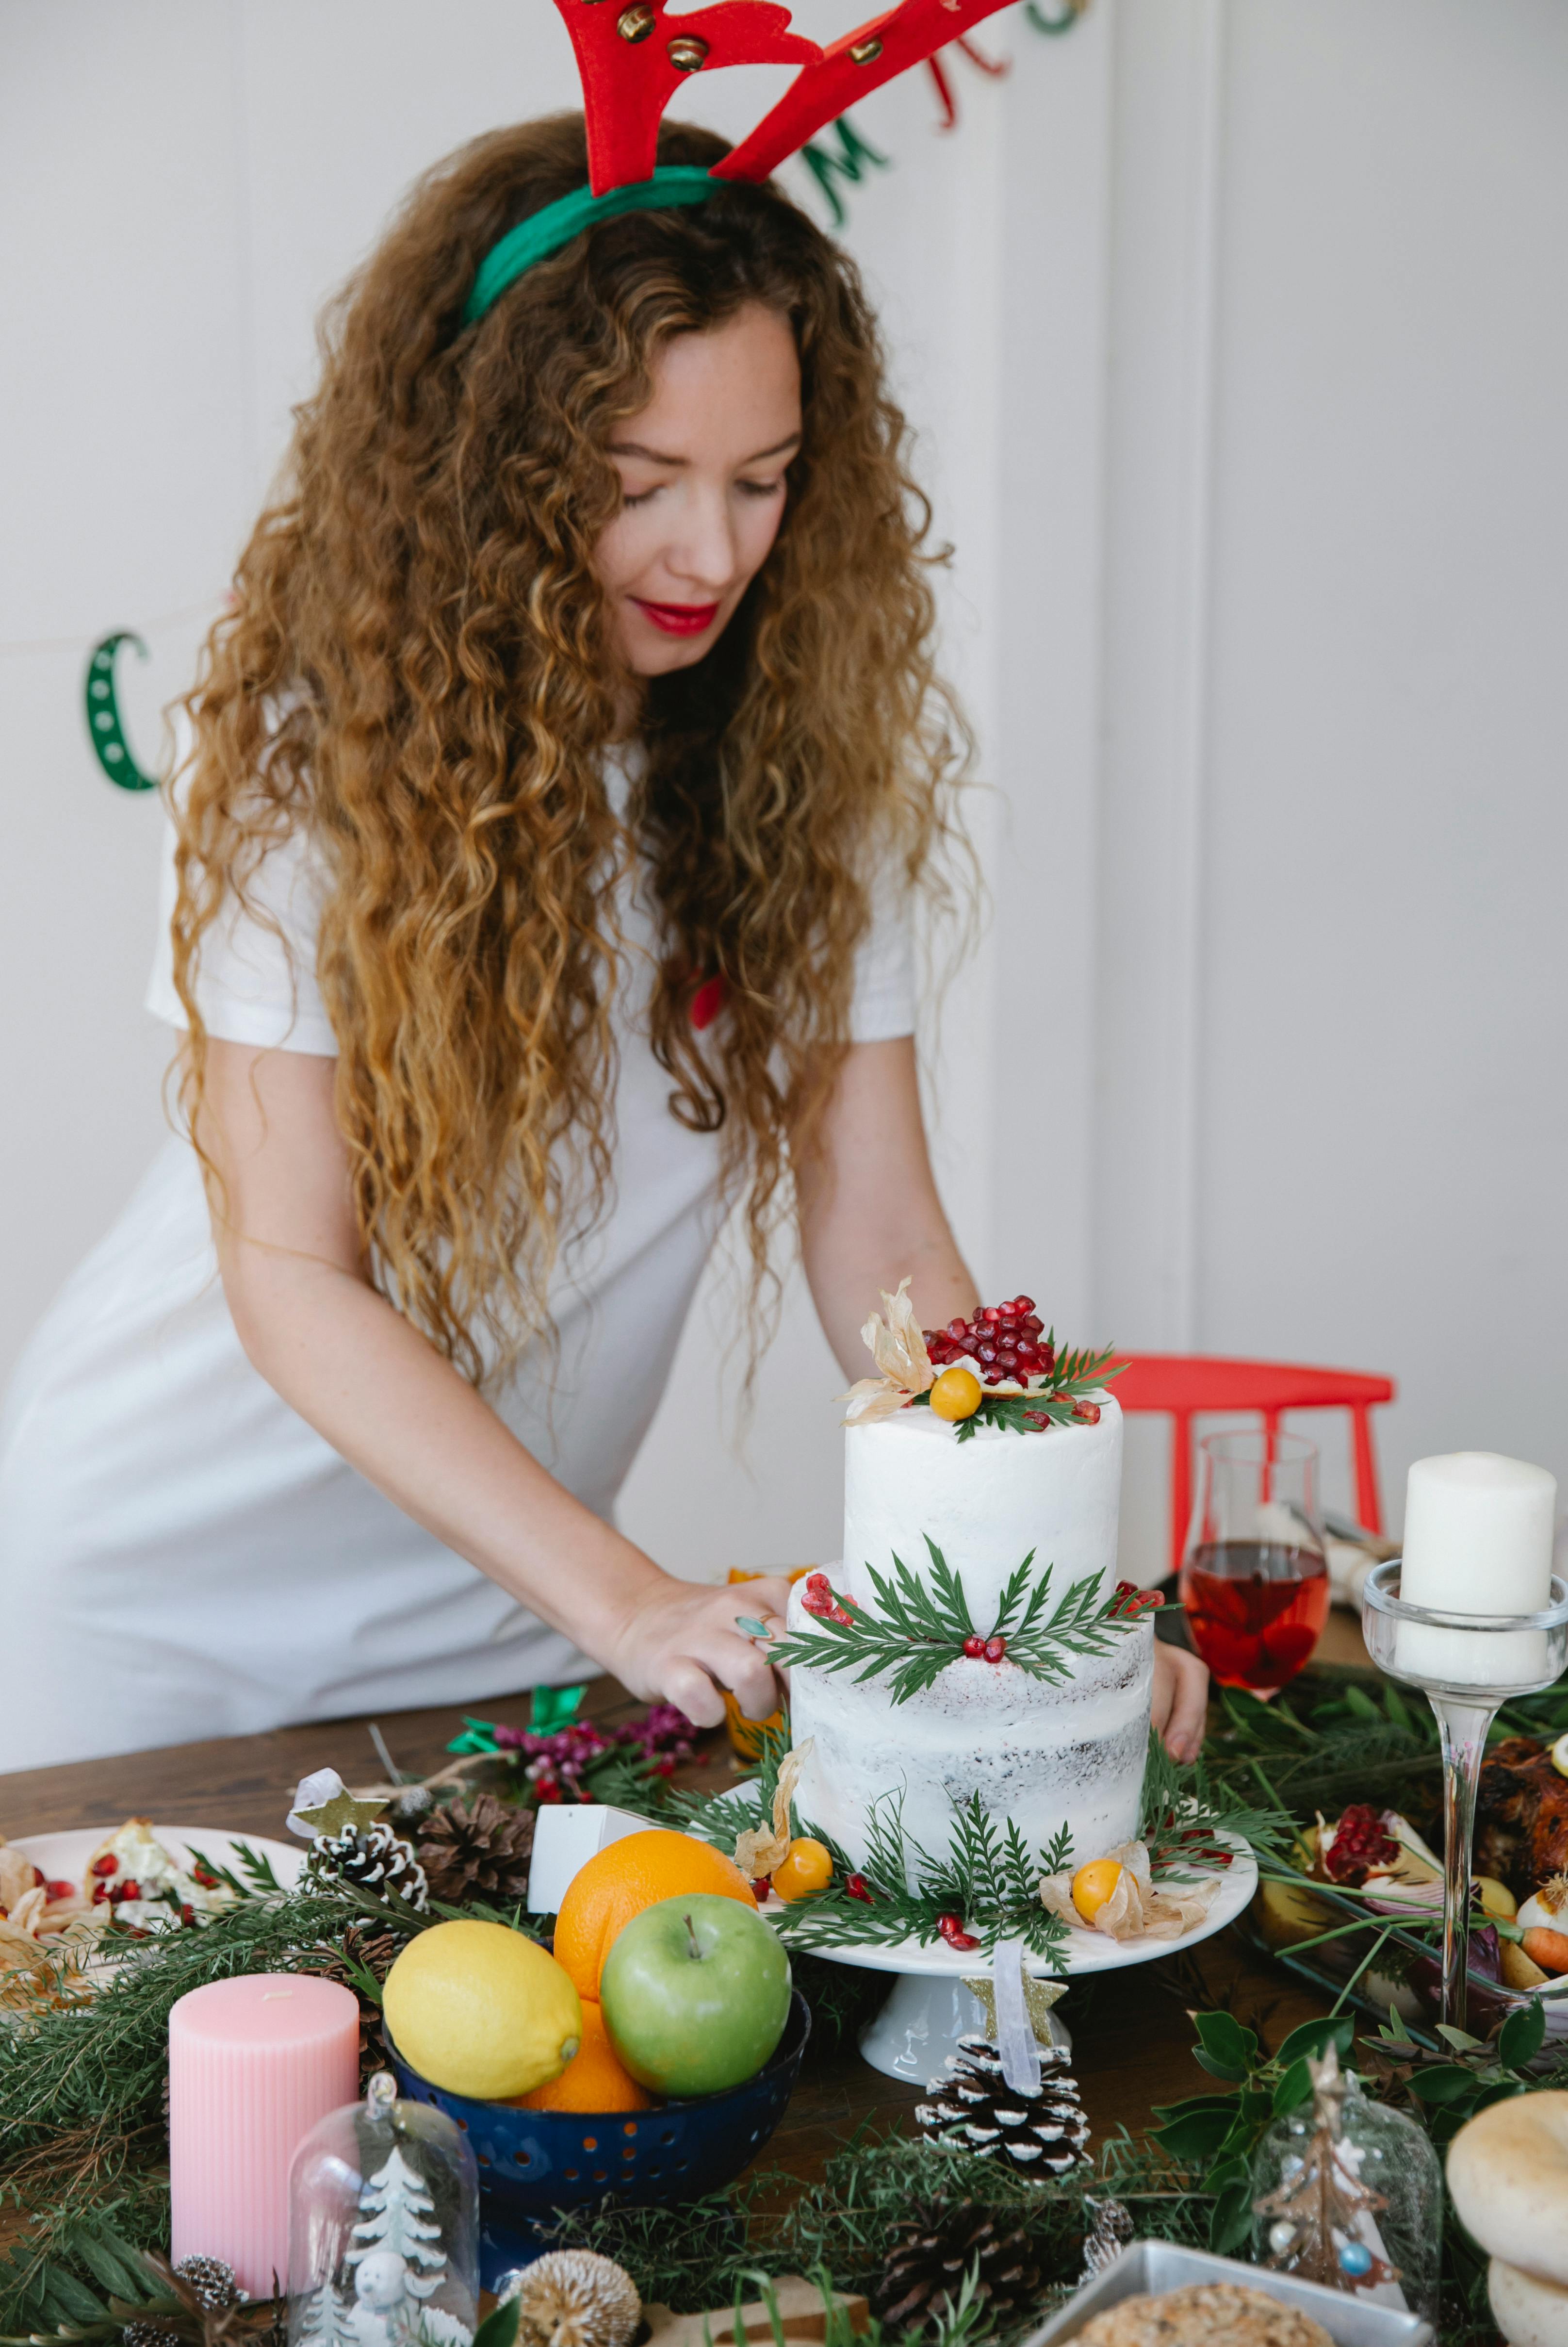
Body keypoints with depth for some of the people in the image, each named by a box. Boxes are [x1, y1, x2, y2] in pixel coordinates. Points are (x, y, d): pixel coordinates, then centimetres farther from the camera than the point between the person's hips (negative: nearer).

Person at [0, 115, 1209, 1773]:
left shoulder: (821, 747, -10)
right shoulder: (312, 743, -20)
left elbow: (880, 1234, -10)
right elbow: (290, 1277, -22)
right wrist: (623, 1599, -32)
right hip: (159, 1574, -2)